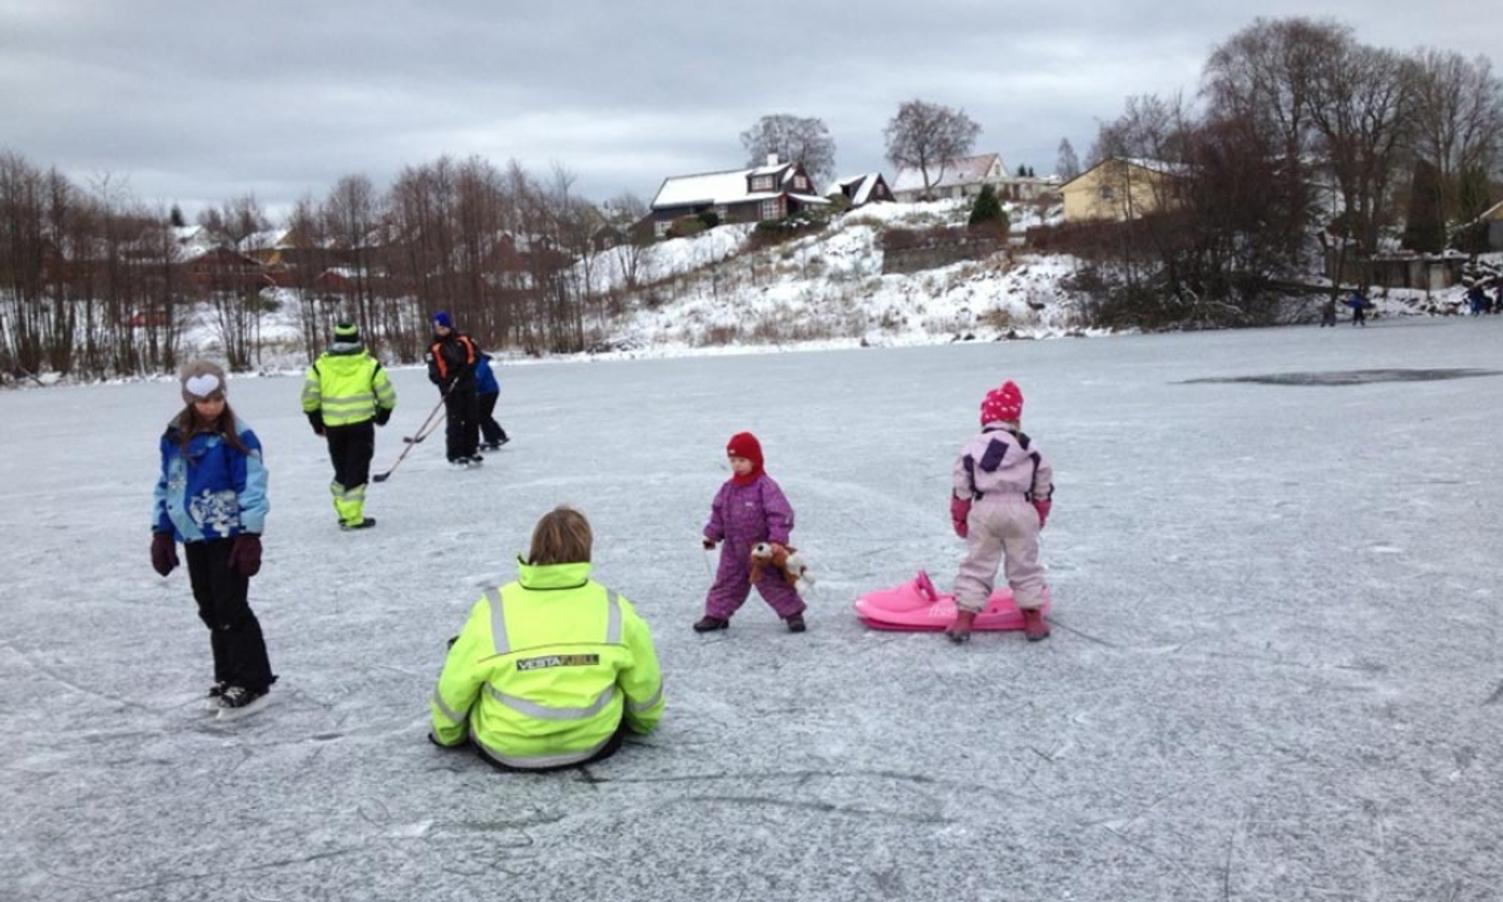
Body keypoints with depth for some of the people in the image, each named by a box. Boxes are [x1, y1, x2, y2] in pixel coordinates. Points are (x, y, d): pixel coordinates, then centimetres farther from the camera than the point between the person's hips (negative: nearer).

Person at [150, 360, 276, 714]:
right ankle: (227, 678, 24)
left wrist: (250, 536, -18)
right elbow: (166, 485, 13)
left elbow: (253, 486, -14)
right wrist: (162, 532, 12)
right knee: (210, 611, 13)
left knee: (231, 609, -6)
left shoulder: (237, 436, -12)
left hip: (228, 535, -6)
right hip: (193, 536, 6)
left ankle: (252, 683, 2)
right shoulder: (175, 437, 5)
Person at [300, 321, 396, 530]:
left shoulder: (320, 365, 4)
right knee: (357, 471, 2)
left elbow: (309, 397, 4)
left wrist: (316, 422, 18)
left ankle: (344, 513, 22)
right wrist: (383, 415, 21)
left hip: (333, 426, 3)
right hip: (361, 423, -3)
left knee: (342, 470, 18)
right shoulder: (369, 364, -1)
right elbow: (387, 395, 2)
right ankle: (353, 518, -2)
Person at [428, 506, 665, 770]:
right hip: (593, 743, 2)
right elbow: (644, 681, 2)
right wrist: (644, 721, 25)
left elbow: (454, 687, -4)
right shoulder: (615, 610, -10)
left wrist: (447, 736, 16)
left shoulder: (493, 612, -14)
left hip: (505, 749, -1)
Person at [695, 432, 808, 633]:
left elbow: (780, 514, -22)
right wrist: (712, 535, 9)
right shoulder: (728, 488, 3)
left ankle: (793, 613, 14)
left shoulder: (765, 487, -18)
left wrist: (777, 540, -28)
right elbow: (718, 513, 13)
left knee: (773, 583, 2)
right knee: (726, 582, 12)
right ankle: (716, 614, 23)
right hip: (734, 549, 6)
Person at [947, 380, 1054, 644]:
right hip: (1021, 510, 1)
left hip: (983, 511, -1)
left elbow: (961, 488, 1)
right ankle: (1033, 620, 14)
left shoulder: (971, 449, 0)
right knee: (1024, 566, 11)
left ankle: (963, 619, 2)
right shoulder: (1031, 451, 4)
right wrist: (1040, 516, 23)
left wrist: (959, 518, 12)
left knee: (977, 566, 6)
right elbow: (1043, 488, 10)